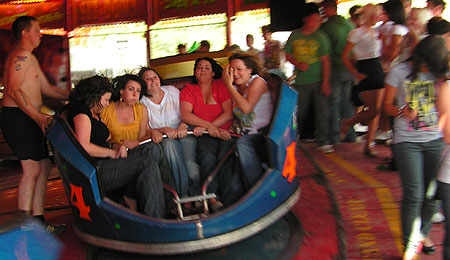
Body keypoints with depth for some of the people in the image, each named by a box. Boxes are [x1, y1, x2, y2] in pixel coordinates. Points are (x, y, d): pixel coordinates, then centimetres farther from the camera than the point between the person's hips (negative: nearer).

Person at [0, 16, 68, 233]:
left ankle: (38, 221, 14)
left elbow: (47, 89, 25)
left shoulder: (29, 57, 25)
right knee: (31, 170, -15)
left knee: (43, 166, 10)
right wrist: (37, 116, -26)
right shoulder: (21, 55, -9)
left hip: (29, 119, 11)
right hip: (18, 118, -11)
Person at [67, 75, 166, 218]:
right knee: (148, 164, -24)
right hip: (95, 171, -10)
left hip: (106, 163, 10)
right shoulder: (81, 111, -6)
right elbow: (84, 147, -19)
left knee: (151, 151, -9)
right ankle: (155, 221, -29)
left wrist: (121, 146, 3)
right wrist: (112, 153, -8)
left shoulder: (95, 115, 26)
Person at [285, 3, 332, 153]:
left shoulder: (320, 37, -2)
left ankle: (323, 142, 8)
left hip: (318, 81, -1)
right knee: (299, 113, 9)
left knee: (322, 112, -3)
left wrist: (325, 82, -10)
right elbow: (288, 55, 11)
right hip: (301, 82, 1)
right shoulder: (295, 36, 2)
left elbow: (325, 60, -4)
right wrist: (298, 64, -9)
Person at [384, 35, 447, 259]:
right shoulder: (399, 72, -3)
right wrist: (402, 112, -18)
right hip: (407, 141, -3)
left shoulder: (438, 74, 5)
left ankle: (423, 233, 30)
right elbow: (387, 105, 1)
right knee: (413, 194, -7)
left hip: (435, 140, 3)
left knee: (431, 192, 6)